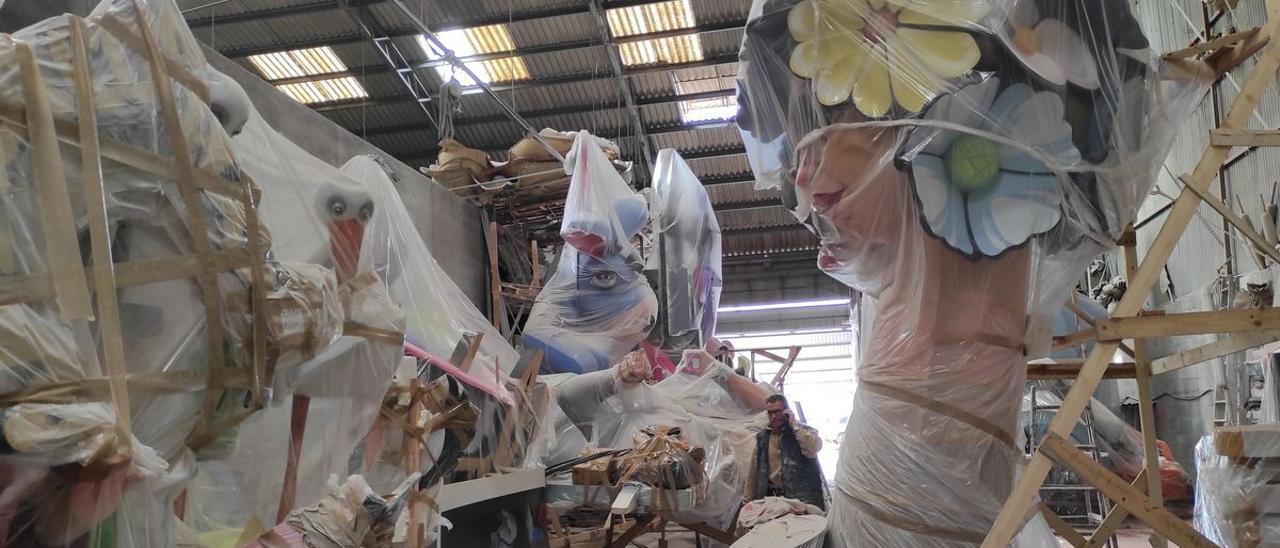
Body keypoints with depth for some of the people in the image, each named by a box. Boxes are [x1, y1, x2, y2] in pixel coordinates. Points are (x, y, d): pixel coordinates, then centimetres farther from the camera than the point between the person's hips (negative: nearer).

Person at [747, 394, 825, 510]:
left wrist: (794, 424, -12)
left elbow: (813, 448, -20)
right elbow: (755, 471, 16)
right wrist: (750, 499, 13)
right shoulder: (762, 437, 13)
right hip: (771, 495, 3)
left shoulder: (804, 431, 3)